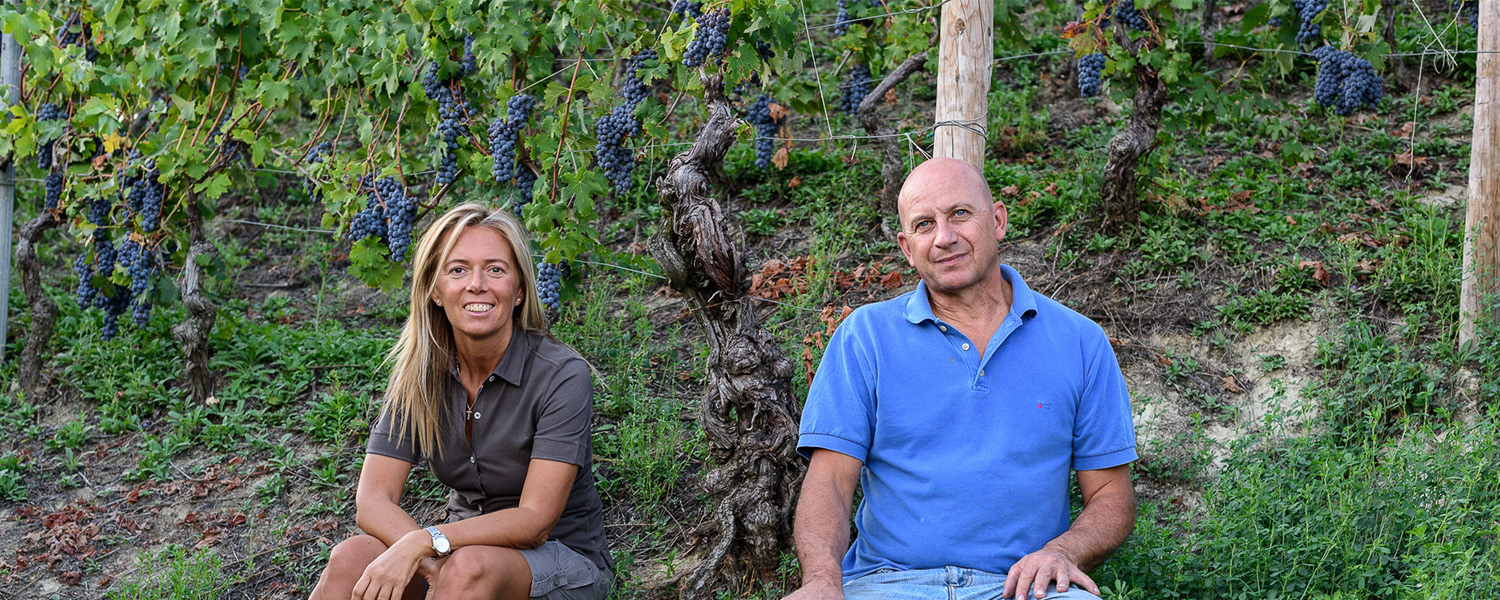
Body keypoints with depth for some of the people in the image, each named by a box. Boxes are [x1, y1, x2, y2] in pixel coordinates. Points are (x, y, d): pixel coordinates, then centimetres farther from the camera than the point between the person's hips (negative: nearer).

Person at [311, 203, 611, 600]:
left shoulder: (562, 375, -17)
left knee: (471, 566, -35)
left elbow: (535, 521, -22)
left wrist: (421, 542, -33)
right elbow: (373, 501, -11)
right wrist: (431, 564, -30)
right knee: (352, 558, -24)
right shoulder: (420, 374, -4)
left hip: (564, 562, -3)